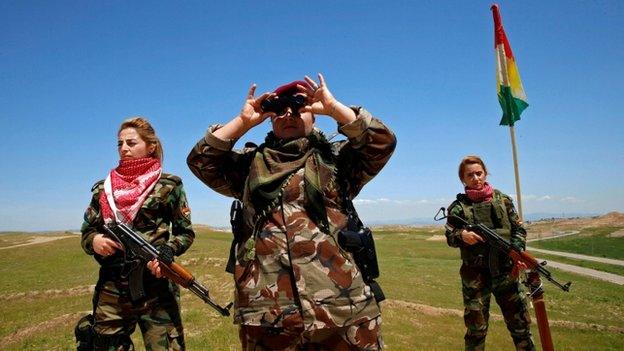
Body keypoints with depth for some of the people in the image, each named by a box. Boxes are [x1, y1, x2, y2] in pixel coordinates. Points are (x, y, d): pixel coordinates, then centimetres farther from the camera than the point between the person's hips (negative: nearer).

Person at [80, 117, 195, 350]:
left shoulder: (168, 185, 1)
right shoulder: (103, 189, 12)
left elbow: (185, 233, 3)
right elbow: (86, 232, 16)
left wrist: (167, 251, -15)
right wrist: (94, 240, -7)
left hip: (155, 288, -3)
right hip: (111, 289, 4)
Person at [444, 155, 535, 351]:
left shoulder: (503, 199, 7)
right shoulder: (459, 206, 1)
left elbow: (518, 229, 8)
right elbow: (449, 237, -4)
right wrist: (461, 235, -26)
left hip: (505, 270, 2)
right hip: (475, 274, -2)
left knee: (520, 322, 9)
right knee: (476, 327, 6)